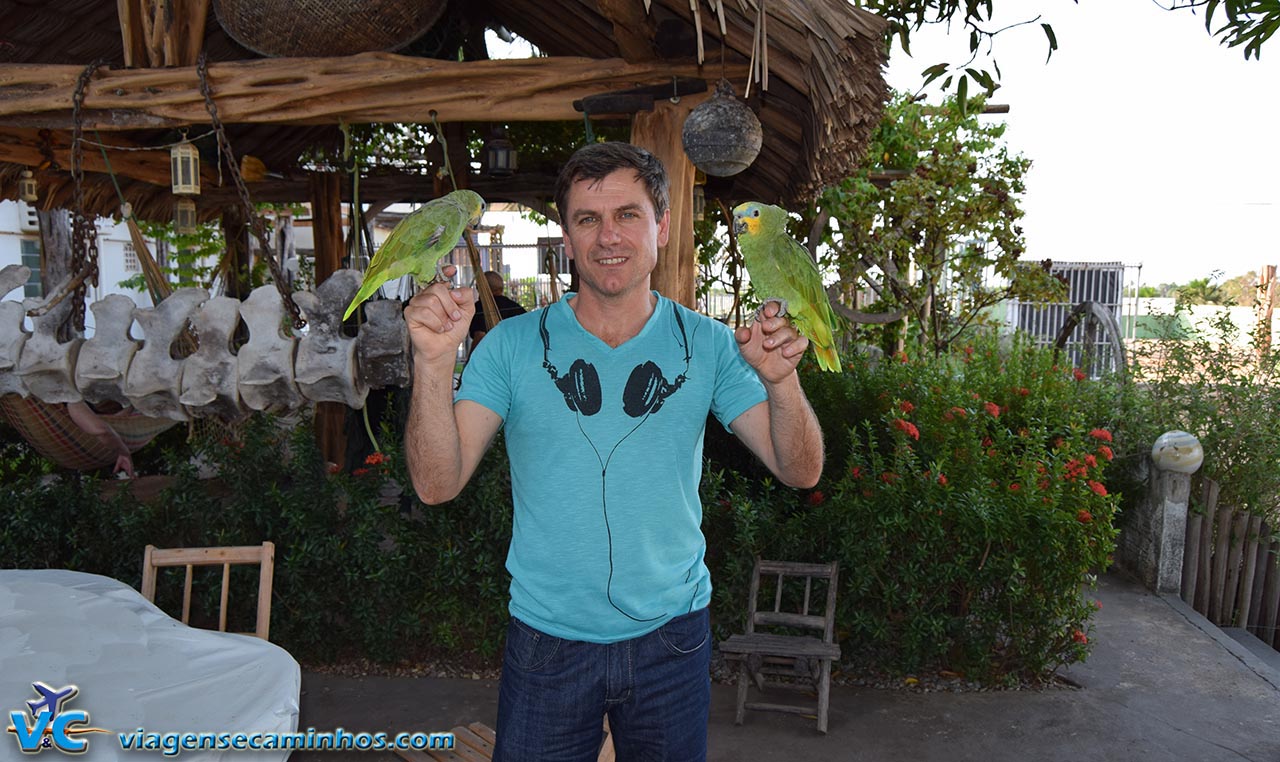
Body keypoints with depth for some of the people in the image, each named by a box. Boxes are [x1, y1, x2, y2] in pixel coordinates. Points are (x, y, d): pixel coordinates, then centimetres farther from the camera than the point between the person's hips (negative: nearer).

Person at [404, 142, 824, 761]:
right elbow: (437, 484, -13)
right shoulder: (515, 345, -7)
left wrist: (779, 380, -26)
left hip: (670, 635, 1)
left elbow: (800, 472, -7)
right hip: (546, 637, -1)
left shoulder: (708, 346, -4)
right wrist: (434, 363, -28)